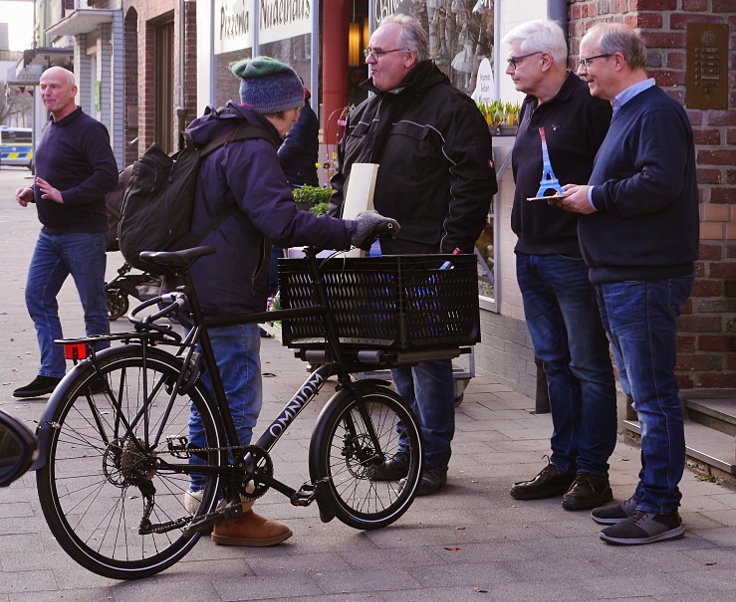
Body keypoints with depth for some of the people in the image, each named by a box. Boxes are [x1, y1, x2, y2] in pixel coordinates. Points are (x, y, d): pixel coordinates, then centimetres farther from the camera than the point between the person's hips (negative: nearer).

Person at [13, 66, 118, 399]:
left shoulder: (89, 129, -12)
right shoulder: (51, 128, 15)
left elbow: (107, 176, -22)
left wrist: (63, 196, -26)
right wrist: (32, 191, 8)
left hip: (83, 234, -9)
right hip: (51, 232, 9)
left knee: (93, 306, 2)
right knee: (37, 298, 5)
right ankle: (52, 373, 8)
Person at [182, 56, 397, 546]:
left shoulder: (216, 141, 16)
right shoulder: (251, 150, -17)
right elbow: (282, 222, -29)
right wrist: (350, 231, -29)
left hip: (198, 292, 10)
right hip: (226, 301, -10)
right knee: (239, 403, -3)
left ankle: (204, 493, 30)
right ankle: (232, 514, 3)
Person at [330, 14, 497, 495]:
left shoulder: (450, 108, -6)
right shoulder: (366, 112, 18)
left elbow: (474, 181, -12)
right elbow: (344, 178, 26)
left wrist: (454, 248, -18)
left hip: (425, 260, -7)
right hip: (373, 257, 7)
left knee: (428, 359, -4)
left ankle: (434, 459, 5)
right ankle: (409, 450, 22)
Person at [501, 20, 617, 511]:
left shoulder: (589, 105, -12)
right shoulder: (532, 109, 17)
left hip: (573, 259, -9)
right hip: (531, 258, 9)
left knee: (589, 367, -1)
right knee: (555, 364, 14)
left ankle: (593, 471, 5)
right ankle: (563, 464, 21)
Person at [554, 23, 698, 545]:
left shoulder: (657, 113, -13)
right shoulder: (626, 113, 20)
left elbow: (659, 184, -26)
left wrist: (596, 197, -15)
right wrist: (587, 196, 10)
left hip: (645, 280, -11)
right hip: (619, 279, 11)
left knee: (653, 395, -7)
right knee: (642, 393, 15)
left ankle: (660, 510, -3)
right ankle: (650, 497, 22)